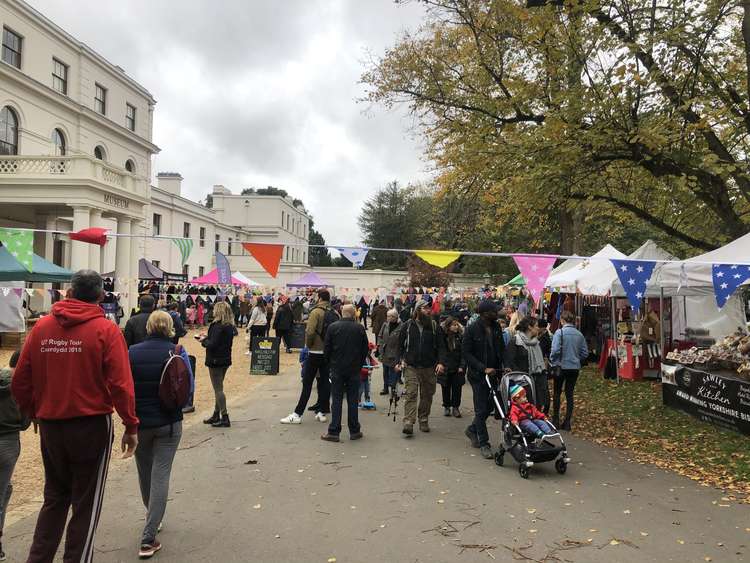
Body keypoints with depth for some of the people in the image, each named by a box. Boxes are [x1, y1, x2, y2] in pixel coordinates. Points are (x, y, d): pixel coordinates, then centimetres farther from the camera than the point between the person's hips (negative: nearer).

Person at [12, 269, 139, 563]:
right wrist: (131, 427, -8)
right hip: (92, 425, -4)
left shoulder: (41, 326, -1)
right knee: (86, 504, 12)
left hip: (50, 425, 4)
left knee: (54, 498, 24)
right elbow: (121, 385, -17)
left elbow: (20, 381, 3)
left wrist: (33, 412, 20)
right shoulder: (106, 330, -12)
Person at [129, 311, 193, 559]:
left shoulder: (132, 352, -6)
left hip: (139, 422, 2)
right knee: (161, 475, 2)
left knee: (145, 473, 21)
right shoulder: (177, 352, -9)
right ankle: (148, 539, -1)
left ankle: (152, 518, 44)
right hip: (169, 423, -2)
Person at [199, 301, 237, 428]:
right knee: (219, 388, 18)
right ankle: (216, 415, 27)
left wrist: (204, 340, -5)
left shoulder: (217, 325, -19)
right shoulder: (230, 325, 7)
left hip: (216, 360, -9)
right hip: (226, 359, 9)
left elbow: (212, 344, -23)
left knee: (218, 389, -2)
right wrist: (207, 337, 9)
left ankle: (225, 418, 1)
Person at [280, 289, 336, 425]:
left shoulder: (316, 312, -12)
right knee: (325, 382, 11)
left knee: (307, 384, 0)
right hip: (330, 353, 5)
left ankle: (297, 414, 2)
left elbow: (310, 332, -21)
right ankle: (322, 412, 15)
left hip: (316, 352, -5)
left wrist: (308, 345, -4)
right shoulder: (335, 313, 4)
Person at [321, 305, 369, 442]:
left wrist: (330, 363, 13)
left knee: (336, 400, 4)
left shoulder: (332, 327, -6)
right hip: (354, 370, 1)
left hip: (337, 369, 0)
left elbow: (326, 348, -2)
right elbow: (365, 349, 2)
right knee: (352, 400, 8)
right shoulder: (360, 328, -4)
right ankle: (354, 431, 15)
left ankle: (334, 432, 5)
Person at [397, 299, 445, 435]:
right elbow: (400, 344, 8)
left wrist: (440, 362, -9)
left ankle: (423, 421, 24)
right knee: (411, 394, -9)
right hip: (411, 367, -2)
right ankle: (408, 423, -11)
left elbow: (440, 346, 3)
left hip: (429, 368, 2)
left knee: (427, 395, 10)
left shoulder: (435, 327, 4)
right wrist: (400, 360, -3)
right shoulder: (408, 326, 2)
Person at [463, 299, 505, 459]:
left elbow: (502, 348, 12)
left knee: (489, 406, 13)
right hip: (477, 374, -6)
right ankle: (484, 444, 10)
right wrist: (484, 368, -20)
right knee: (481, 409, -1)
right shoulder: (472, 329, -13)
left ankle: (472, 430, 36)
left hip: (493, 373, 6)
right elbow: (467, 354, -12)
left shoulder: (496, 327, 4)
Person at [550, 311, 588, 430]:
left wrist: (552, 361, -2)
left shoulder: (560, 332, -13)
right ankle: (567, 422, 11)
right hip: (575, 367, 4)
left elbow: (555, 350, -19)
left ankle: (555, 420, 13)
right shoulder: (579, 334, 2)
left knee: (557, 393, 11)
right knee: (569, 394, 9)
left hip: (561, 366, -4)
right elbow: (585, 353, 5)